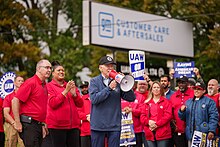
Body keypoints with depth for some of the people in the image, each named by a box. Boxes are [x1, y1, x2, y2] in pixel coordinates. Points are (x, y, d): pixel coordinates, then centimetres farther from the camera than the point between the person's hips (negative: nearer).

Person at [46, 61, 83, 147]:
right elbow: (52, 104, -11)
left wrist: (74, 94, -7)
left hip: (73, 125, 5)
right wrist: (66, 91, -14)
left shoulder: (71, 85, 17)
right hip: (57, 125, -5)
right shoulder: (49, 86, 2)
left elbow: (80, 104, 12)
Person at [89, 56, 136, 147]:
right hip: (98, 125, -1)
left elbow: (131, 98, 1)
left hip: (114, 126, 2)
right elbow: (94, 99, -13)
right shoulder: (94, 81, 3)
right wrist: (109, 88, -17)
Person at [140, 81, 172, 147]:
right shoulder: (147, 103, 16)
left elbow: (168, 115, -6)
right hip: (150, 134, 3)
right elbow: (142, 116, 9)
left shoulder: (166, 102, 5)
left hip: (163, 134, -3)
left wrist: (157, 124, -14)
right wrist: (149, 122, -12)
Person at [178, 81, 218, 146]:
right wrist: (181, 111, -2)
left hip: (203, 135, -5)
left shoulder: (209, 102, 0)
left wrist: (211, 131, -17)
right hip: (191, 135, 5)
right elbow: (183, 117, 21)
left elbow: (213, 117, -8)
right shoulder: (188, 102, 19)